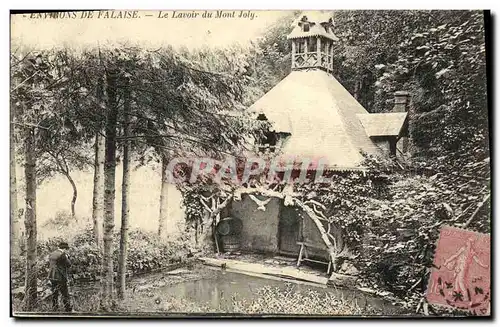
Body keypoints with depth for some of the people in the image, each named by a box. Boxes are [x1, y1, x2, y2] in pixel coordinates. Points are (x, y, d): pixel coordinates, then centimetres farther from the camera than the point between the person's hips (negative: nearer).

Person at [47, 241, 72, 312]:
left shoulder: (51, 254, 12)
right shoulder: (62, 254, -14)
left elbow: (49, 266, 17)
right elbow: (69, 264, -8)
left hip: (52, 277, 8)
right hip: (60, 277, -7)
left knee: (54, 294, 14)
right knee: (65, 295, 1)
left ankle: (54, 309, 17)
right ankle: (68, 310, 5)